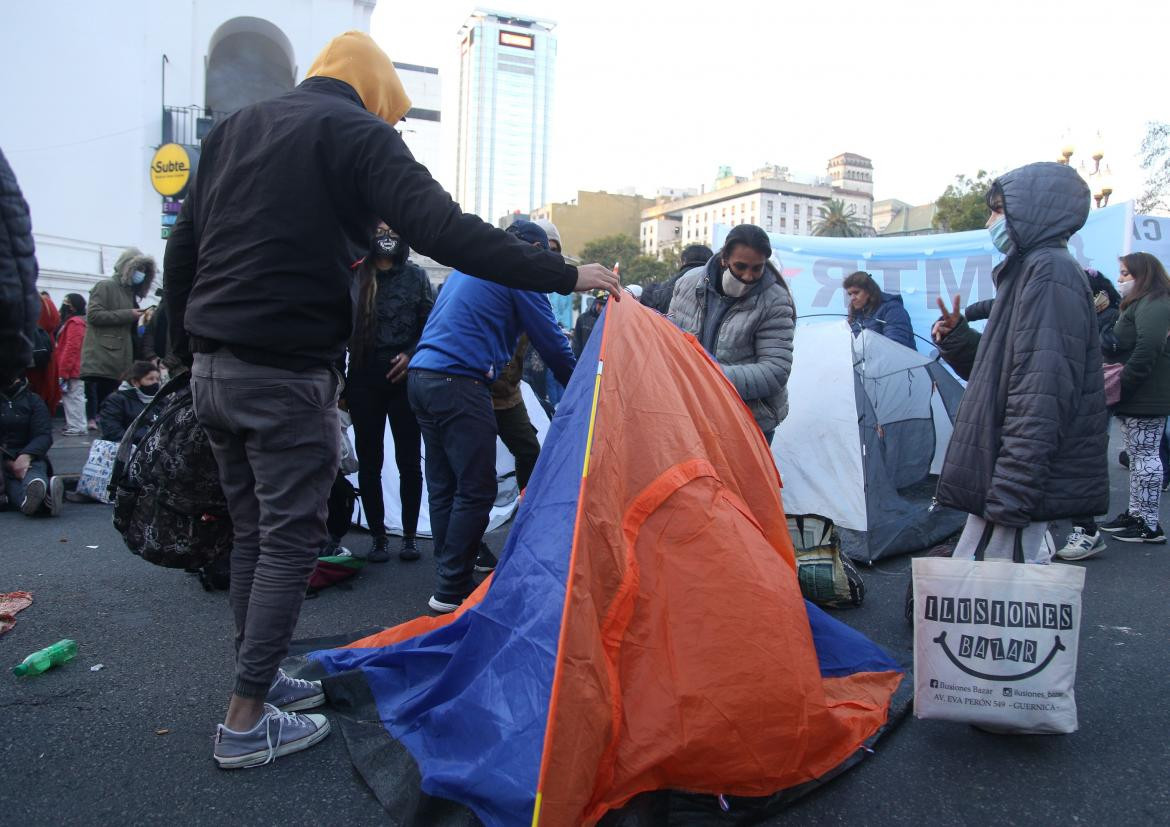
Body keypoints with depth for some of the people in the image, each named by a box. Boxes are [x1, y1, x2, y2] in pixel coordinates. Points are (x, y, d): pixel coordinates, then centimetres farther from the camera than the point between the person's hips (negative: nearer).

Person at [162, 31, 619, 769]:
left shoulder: (234, 127, 17)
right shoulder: (359, 133, -6)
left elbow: (182, 248, 17)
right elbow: (447, 233, -18)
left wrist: (189, 349, 25)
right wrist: (565, 275, -15)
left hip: (212, 369, 8)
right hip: (289, 375, -8)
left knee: (252, 531, 17)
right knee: (291, 539, 0)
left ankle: (260, 678, 29)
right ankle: (247, 722, 6)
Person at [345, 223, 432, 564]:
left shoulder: (416, 276, 5)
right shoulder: (354, 277, 1)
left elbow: (431, 325, 7)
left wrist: (411, 355, -8)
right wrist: (340, 379, -2)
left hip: (404, 378, 0)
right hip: (364, 379, 0)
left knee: (409, 461, 5)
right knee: (369, 462, 6)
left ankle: (409, 535, 18)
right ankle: (377, 536, 19)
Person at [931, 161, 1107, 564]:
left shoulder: (1050, 273, -13)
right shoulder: (1028, 272, 19)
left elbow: (1042, 397, -22)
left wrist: (1009, 498, -24)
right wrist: (957, 338, 8)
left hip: (1023, 489, -10)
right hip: (1016, 486, 10)